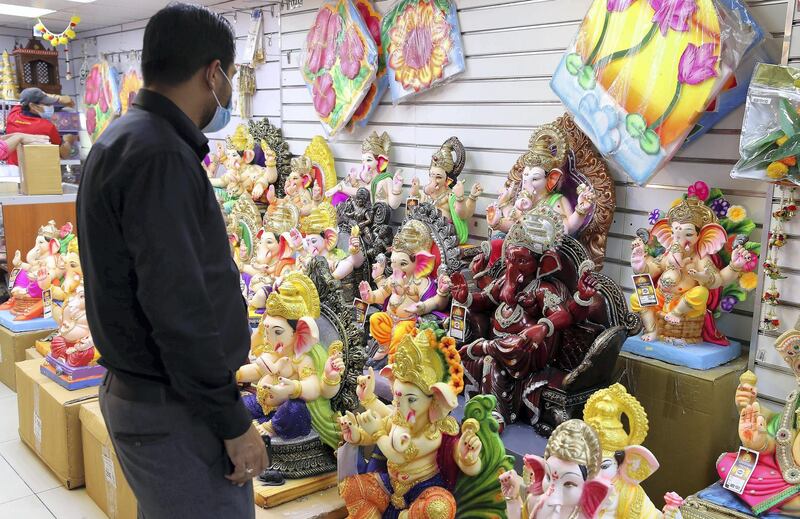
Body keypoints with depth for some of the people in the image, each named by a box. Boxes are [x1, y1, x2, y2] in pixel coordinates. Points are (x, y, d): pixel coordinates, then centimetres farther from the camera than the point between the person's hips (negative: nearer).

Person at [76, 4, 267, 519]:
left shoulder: (125, 140, 11)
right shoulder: (159, 155, -21)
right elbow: (179, 310, -25)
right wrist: (234, 423, -17)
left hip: (135, 390, 10)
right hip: (172, 409, -10)